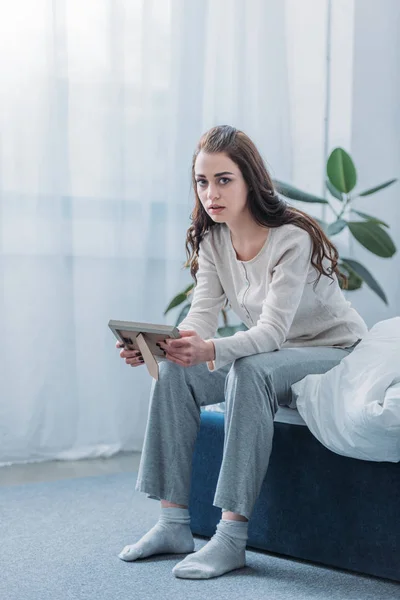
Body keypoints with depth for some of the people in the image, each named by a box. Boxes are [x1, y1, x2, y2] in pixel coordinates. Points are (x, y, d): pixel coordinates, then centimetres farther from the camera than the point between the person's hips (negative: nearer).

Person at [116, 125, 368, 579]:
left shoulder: (292, 238, -23)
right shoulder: (211, 240, -1)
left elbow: (273, 330, -32)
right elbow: (201, 320, -10)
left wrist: (210, 350, -51)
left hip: (337, 355, -7)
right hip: (270, 356, 7)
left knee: (248, 369, -36)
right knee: (173, 370, -15)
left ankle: (231, 537, -35)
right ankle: (173, 524, -13)